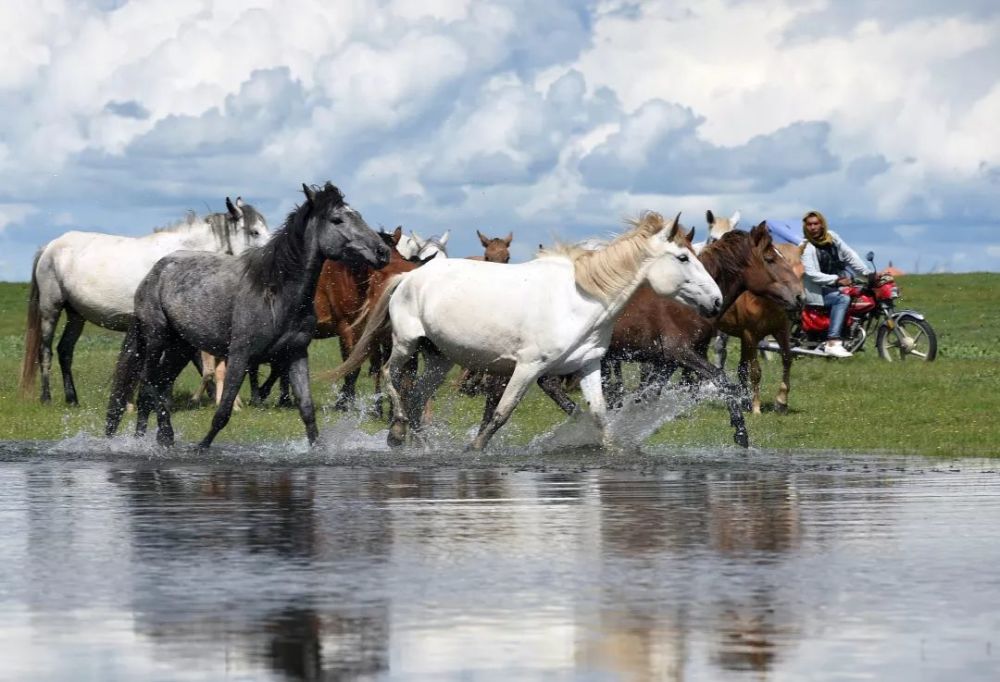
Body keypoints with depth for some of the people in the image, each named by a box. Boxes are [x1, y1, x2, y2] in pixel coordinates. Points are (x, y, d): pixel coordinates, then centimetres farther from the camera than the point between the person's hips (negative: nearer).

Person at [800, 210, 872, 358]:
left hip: (836, 285, 8)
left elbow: (849, 255, 9)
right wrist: (837, 280, -29)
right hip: (818, 292, -8)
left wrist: (868, 273, 0)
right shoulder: (805, 247, -12)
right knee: (843, 299, -31)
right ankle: (833, 343, -38)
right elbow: (812, 274, -23)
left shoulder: (831, 237, 7)